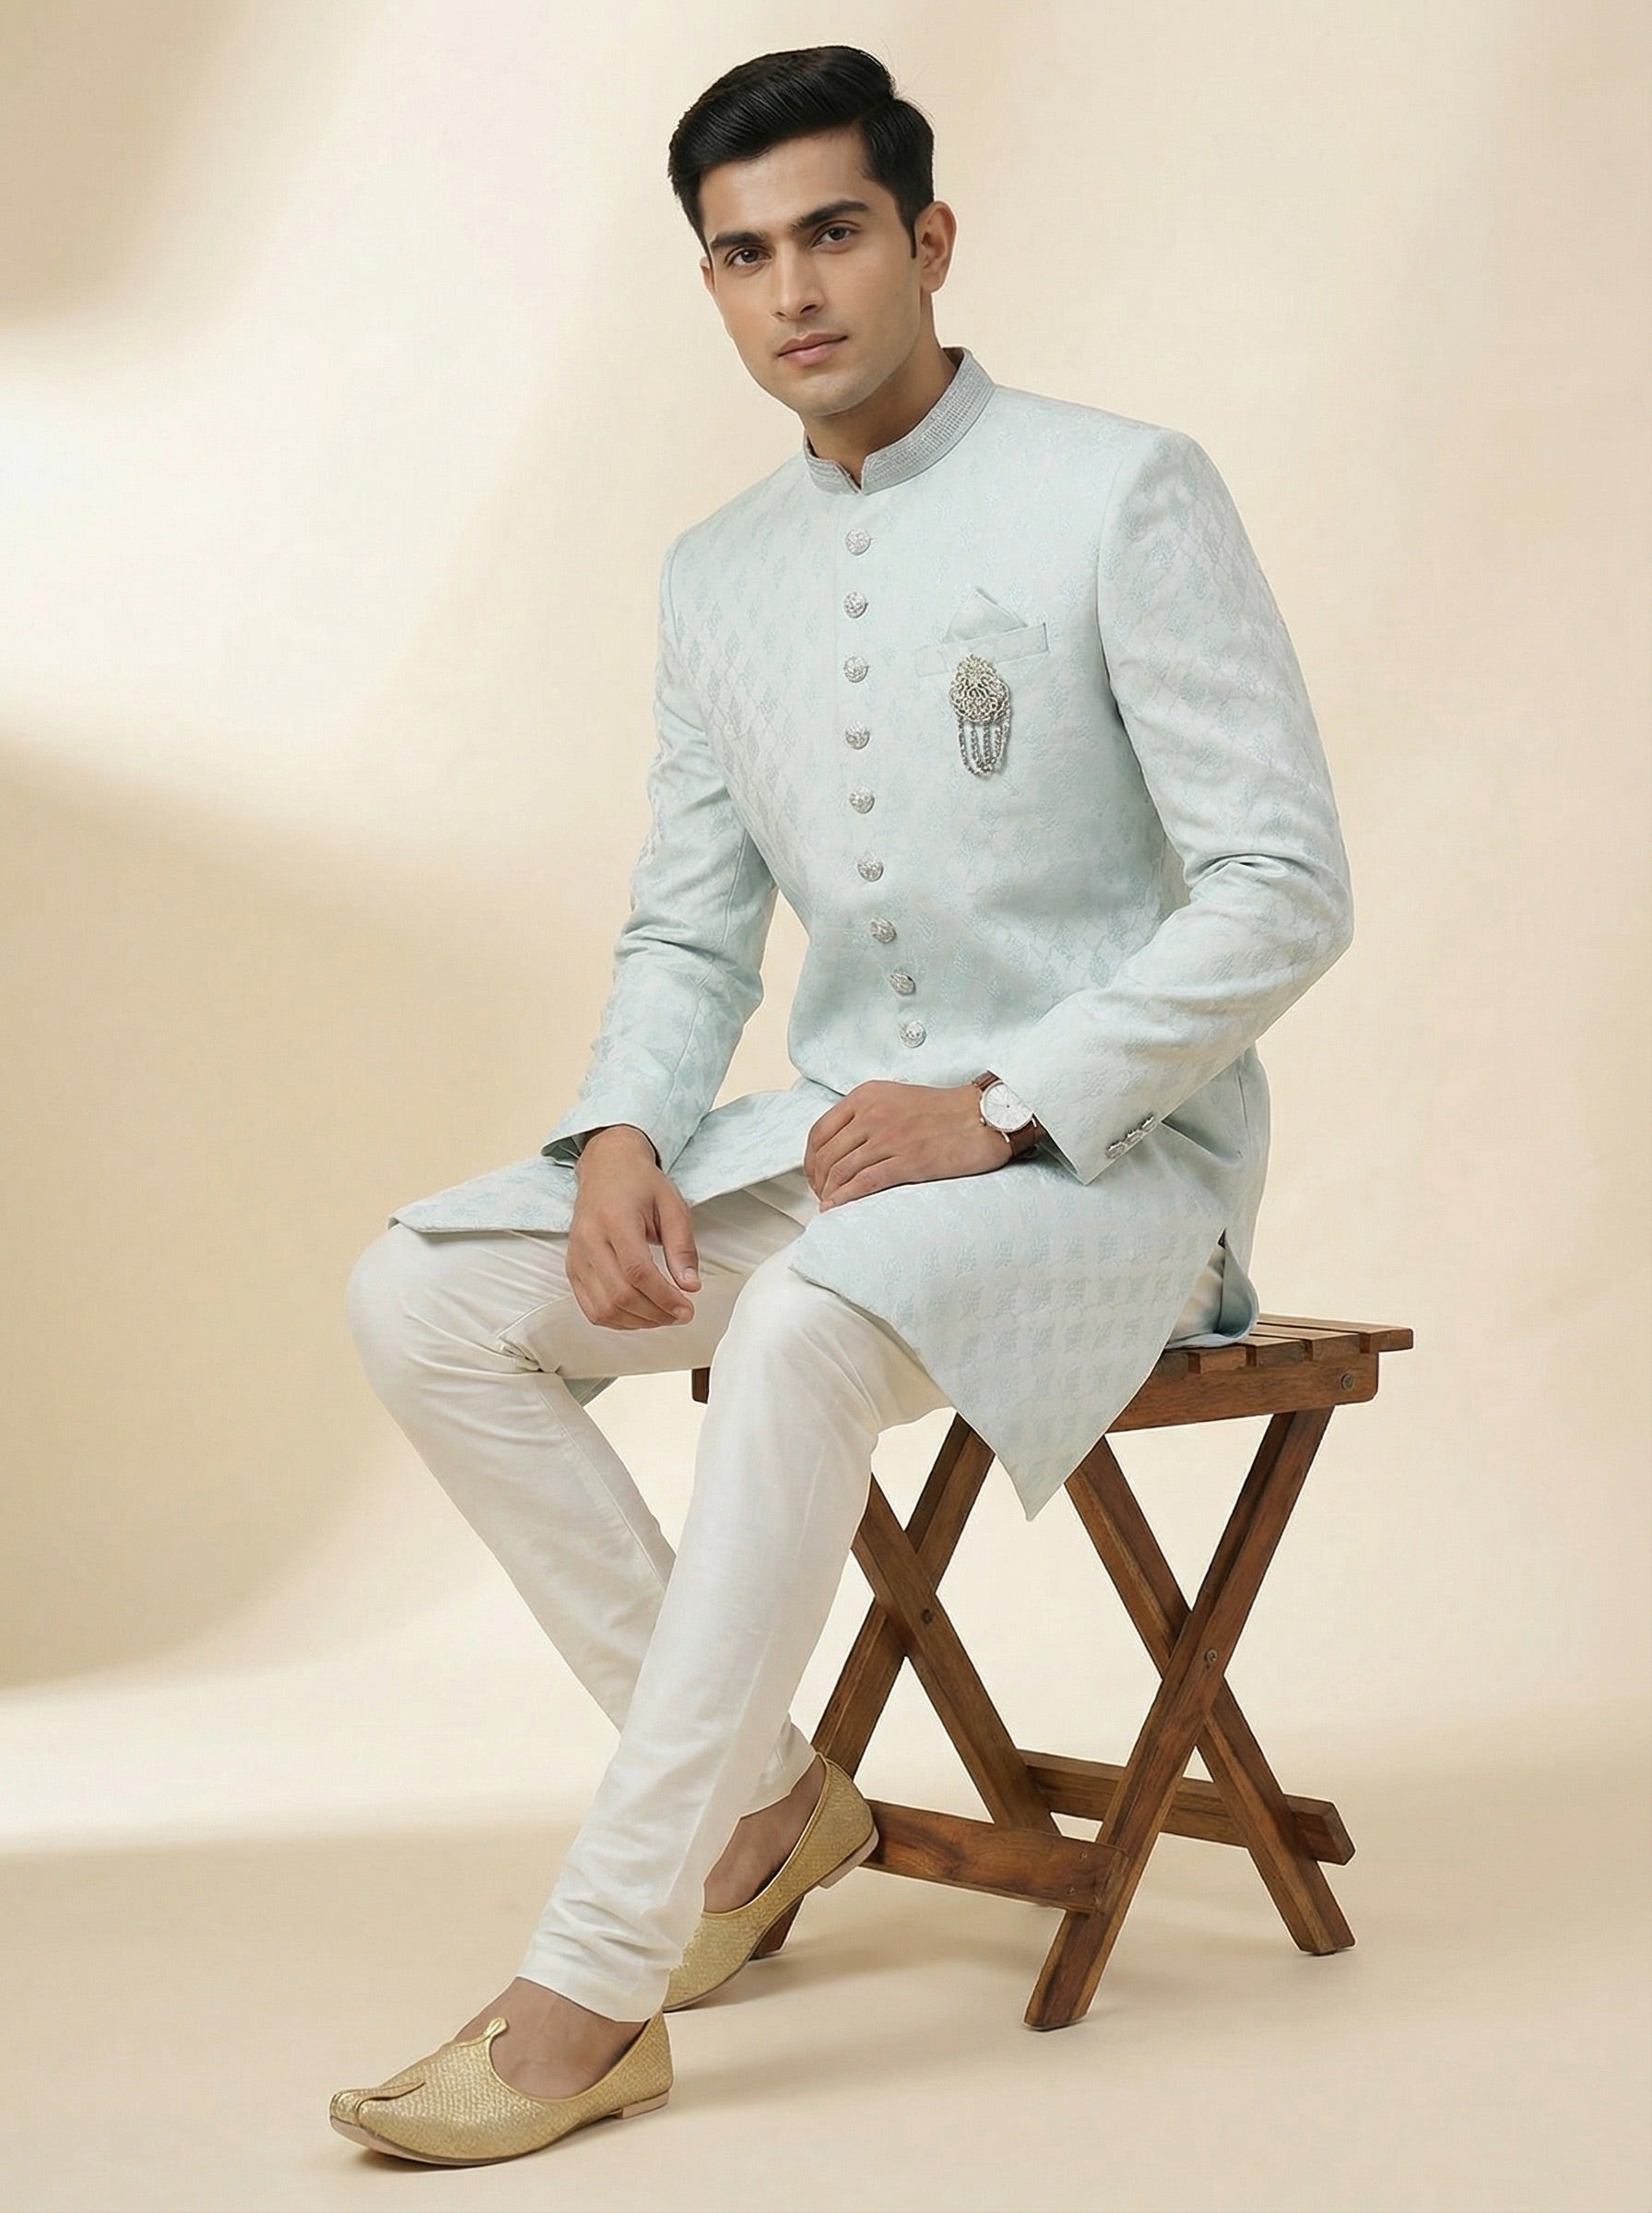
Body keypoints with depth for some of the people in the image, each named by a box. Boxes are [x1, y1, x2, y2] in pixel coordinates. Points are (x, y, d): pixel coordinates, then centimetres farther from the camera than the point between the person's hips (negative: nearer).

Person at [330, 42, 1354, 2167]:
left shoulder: (1124, 494, -8)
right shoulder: (716, 573, 12)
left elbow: (1285, 887, -13)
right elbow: (688, 930, 15)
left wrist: (1003, 1110, -22)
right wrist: (621, 1143, -7)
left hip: (1108, 1145, -7)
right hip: (837, 1127, 7)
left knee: (804, 1331, -36)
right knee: (421, 1299, -9)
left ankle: (595, 1988, -29)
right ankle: (761, 1792, -2)